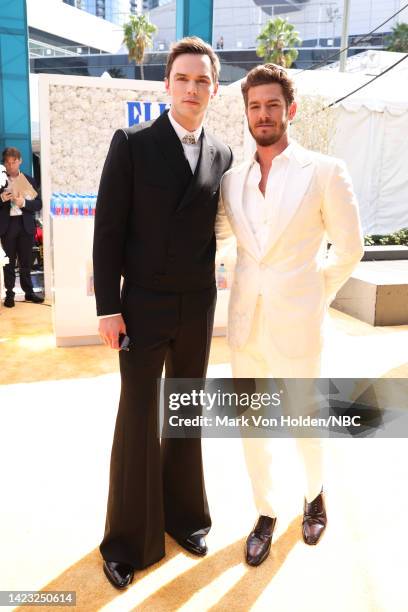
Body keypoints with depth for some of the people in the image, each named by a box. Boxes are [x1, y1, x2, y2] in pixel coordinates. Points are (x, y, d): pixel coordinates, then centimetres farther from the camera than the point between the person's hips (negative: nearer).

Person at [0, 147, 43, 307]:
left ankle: (29, 291, 18)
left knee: (26, 261, 9)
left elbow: (38, 204, 0)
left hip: (26, 225, 1)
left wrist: (24, 203, -17)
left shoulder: (29, 180, 6)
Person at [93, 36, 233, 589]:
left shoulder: (222, 155, 6)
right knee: (138, 419, 4)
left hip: (198, 309, 4)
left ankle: (182, 512, 36)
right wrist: (108, 307, -11)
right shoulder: (131, 144, -4)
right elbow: (108, 229, -7)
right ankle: (129, 538, 24)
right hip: (143, 306, -3)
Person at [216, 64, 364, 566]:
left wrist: (315, 294, 2)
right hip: (245, 323, 4)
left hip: (295, 325, -3)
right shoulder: (232, 180, 5)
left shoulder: (324, 172, -7)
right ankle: (266, 512, 36)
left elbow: (349, 247, 0)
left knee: (304, 424, 14)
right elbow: (210, 233, 18)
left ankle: (315, 495, 46)